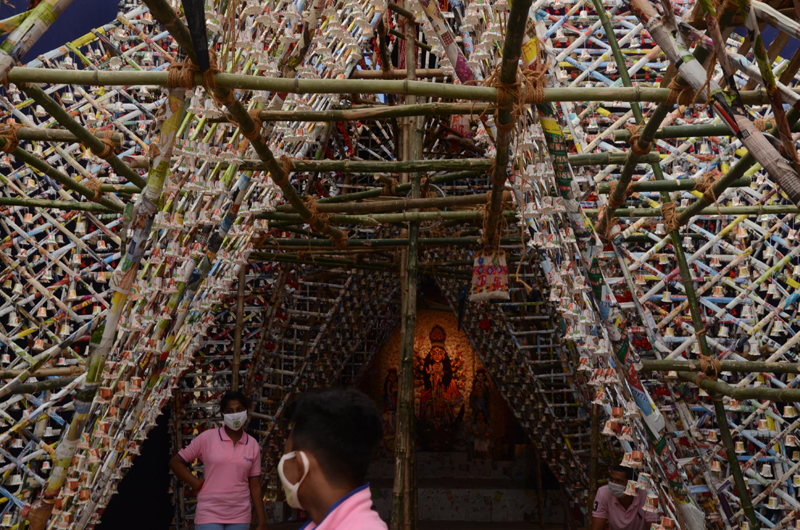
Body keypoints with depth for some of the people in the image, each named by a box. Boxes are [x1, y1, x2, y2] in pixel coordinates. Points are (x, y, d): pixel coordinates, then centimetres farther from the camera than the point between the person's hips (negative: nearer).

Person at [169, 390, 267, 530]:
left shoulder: (252, 445, 4)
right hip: (209, 514, -2)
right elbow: (175, 462, 3)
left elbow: (255, 487, 7)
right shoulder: (207, 438, -3)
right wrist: (199, 484, -5)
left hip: (240, 518, 3)